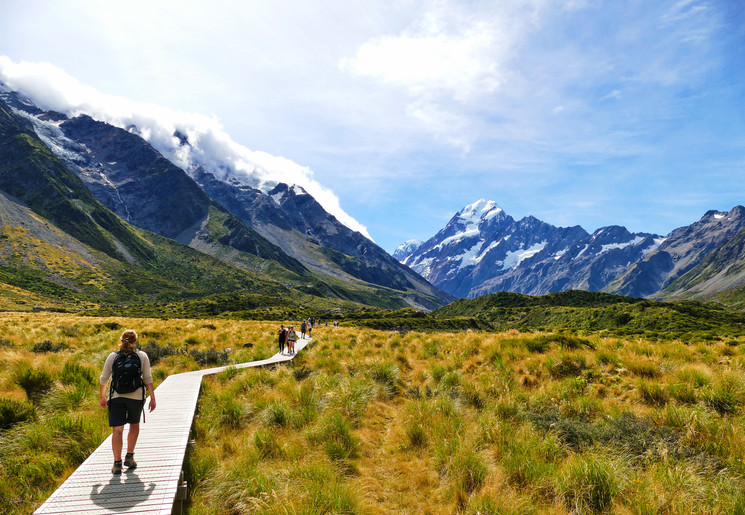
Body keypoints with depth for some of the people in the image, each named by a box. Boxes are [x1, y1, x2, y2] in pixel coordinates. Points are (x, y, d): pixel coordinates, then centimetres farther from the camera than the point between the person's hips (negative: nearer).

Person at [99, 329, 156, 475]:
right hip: (136, 397, 0)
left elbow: (103, 379, 8)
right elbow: (148, 378, -3)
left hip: (116, 397, 0)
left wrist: (102, 396, 21)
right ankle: (129, 457, 19)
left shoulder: (112, 356, 3)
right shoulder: (142, 356, 1)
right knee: (134, 425, 19)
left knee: (117, 430, 0)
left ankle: (117, 463, -4)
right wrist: (152, 397, 1)